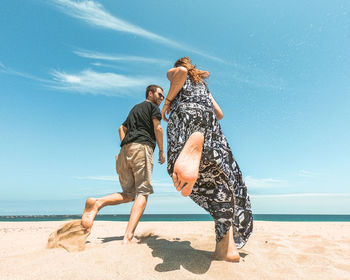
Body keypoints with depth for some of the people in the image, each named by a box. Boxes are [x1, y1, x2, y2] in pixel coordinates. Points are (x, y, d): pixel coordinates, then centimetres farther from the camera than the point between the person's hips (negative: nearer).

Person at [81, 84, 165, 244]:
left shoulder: (135, 108, 33)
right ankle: (128, 237, -19)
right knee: (142, 192, -9)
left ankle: (97, 203, -15)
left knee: (129, 193, 8)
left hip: (125, 150, 7)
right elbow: (157, 128, -4)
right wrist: (161, 151, 2)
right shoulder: (153, 106, 11)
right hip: (142, 147, -7)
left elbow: (122, 128, 28)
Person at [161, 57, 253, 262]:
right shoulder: (203, 83, 40)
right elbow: (219, 113, 30)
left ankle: (194, 144, -68)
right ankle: (228, 246, -10)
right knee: (218, 178, -2)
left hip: (186, 111, -4)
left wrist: (167, 101, 5)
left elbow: (182, 71, -1)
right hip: (210, 119, 5)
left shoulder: (174, 72, 28)